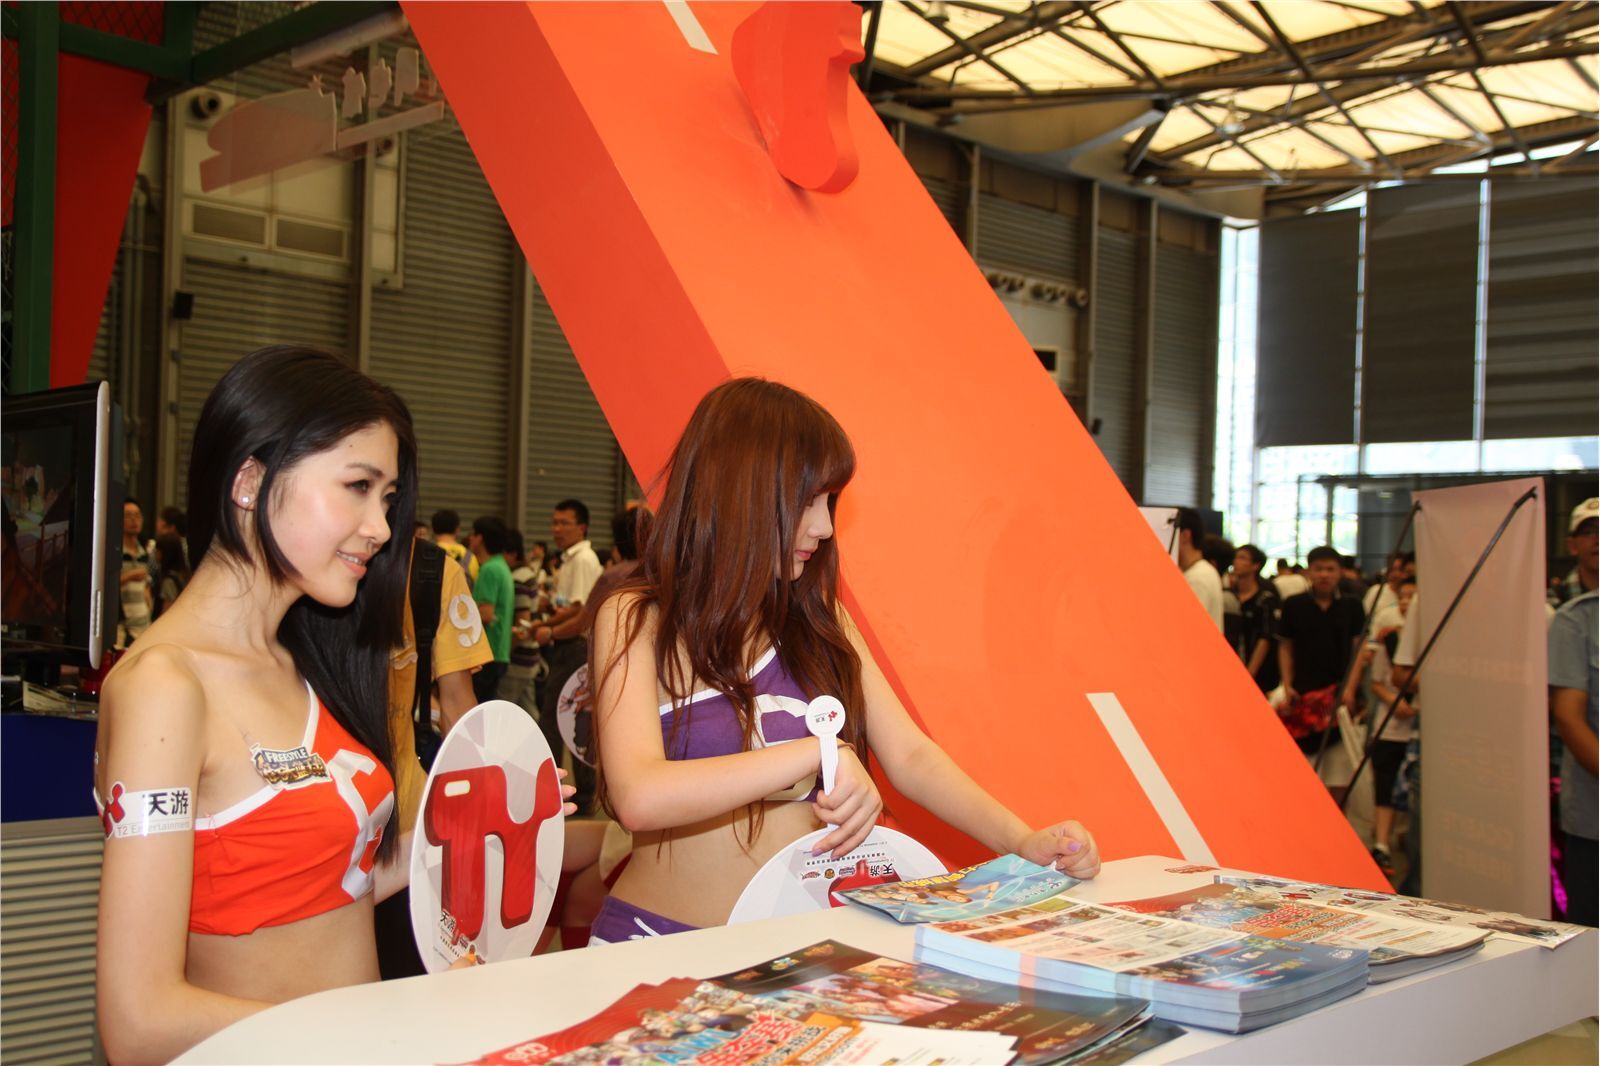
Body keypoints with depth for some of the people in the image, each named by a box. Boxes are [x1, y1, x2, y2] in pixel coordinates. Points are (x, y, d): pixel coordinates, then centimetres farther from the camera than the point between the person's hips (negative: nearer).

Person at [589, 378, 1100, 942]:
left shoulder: (820, 620, 11)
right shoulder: (635, 620, -7)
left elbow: (910, 756, 9)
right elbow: (639, 799, -21)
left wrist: (1023, 842, -4)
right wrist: (819, 752, -24)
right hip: (666, 955, -5)